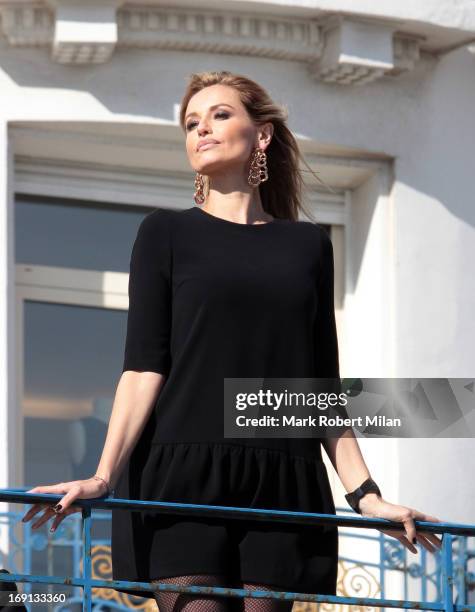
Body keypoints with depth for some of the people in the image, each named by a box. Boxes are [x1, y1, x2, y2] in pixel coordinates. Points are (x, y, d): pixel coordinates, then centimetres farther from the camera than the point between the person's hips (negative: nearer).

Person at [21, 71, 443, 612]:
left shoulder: (308, 245, 16)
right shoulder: (166, 233, 9)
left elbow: (323, 384, 15)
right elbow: (144, 367, 0)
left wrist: (365, 495, 9)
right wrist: (103, 475, -12)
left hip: (282, 485, 2)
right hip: (182, 477, -2)